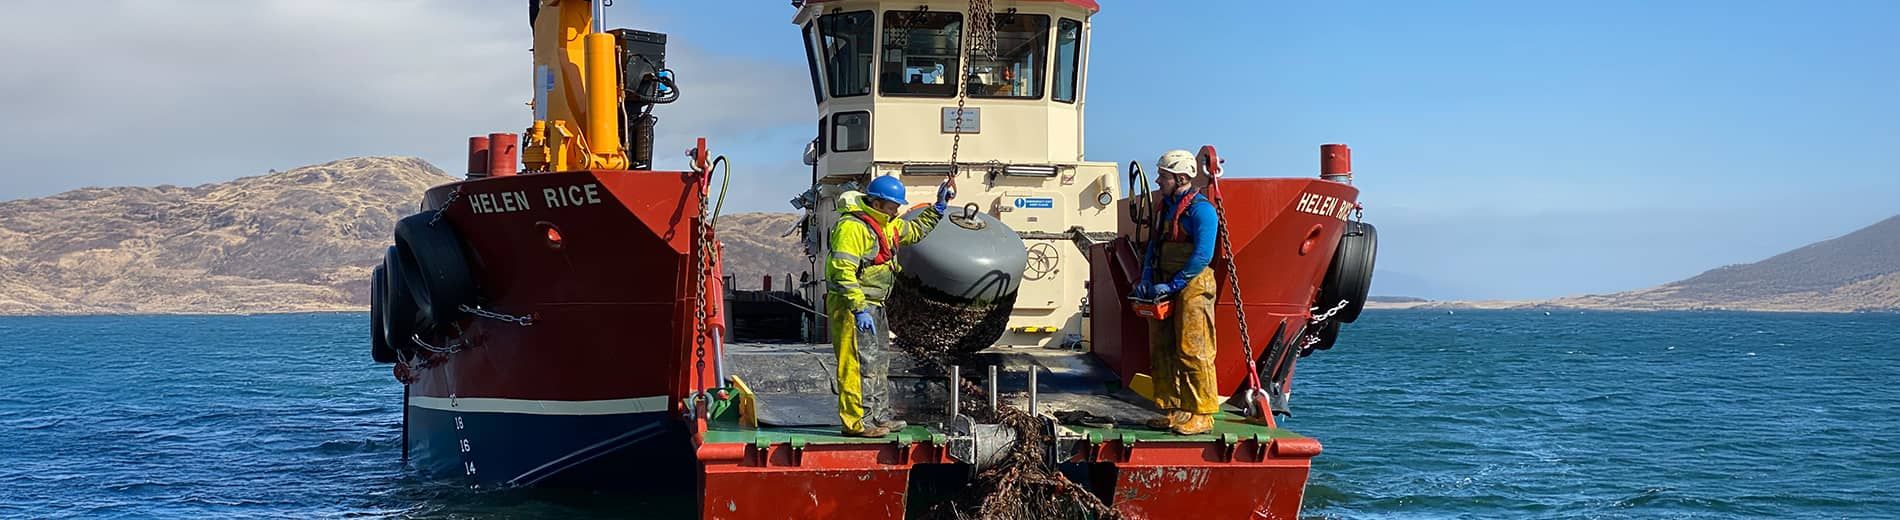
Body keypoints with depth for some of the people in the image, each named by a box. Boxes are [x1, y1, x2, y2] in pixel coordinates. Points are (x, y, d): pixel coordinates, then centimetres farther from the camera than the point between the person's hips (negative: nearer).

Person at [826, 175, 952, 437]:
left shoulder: (887, 225, 13)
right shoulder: (852, 227, -19)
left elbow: (915, 231, 33)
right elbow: (843, 272, -24)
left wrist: (938, 208, 24)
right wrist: (859, 310, -27)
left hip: (873, 306, 11)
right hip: (851, 306, -11)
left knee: (878, 363, 16)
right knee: (860, 364, -10)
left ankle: (879, 416, 25)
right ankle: (857, 422, -7)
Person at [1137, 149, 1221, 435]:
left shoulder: (1200, 209, -11)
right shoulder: (1167, 208, 17)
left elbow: (1202, 256, -18)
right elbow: (1154, 248, 21)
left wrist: (1172, 285, -19)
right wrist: (1147, 278, 4)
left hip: (1192, 288, -9)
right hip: (1164, 291, 9)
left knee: (1192, 352, -9)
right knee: (1161, 351, 9)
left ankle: (1201, 415, -5)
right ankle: (1172, 411, 15)